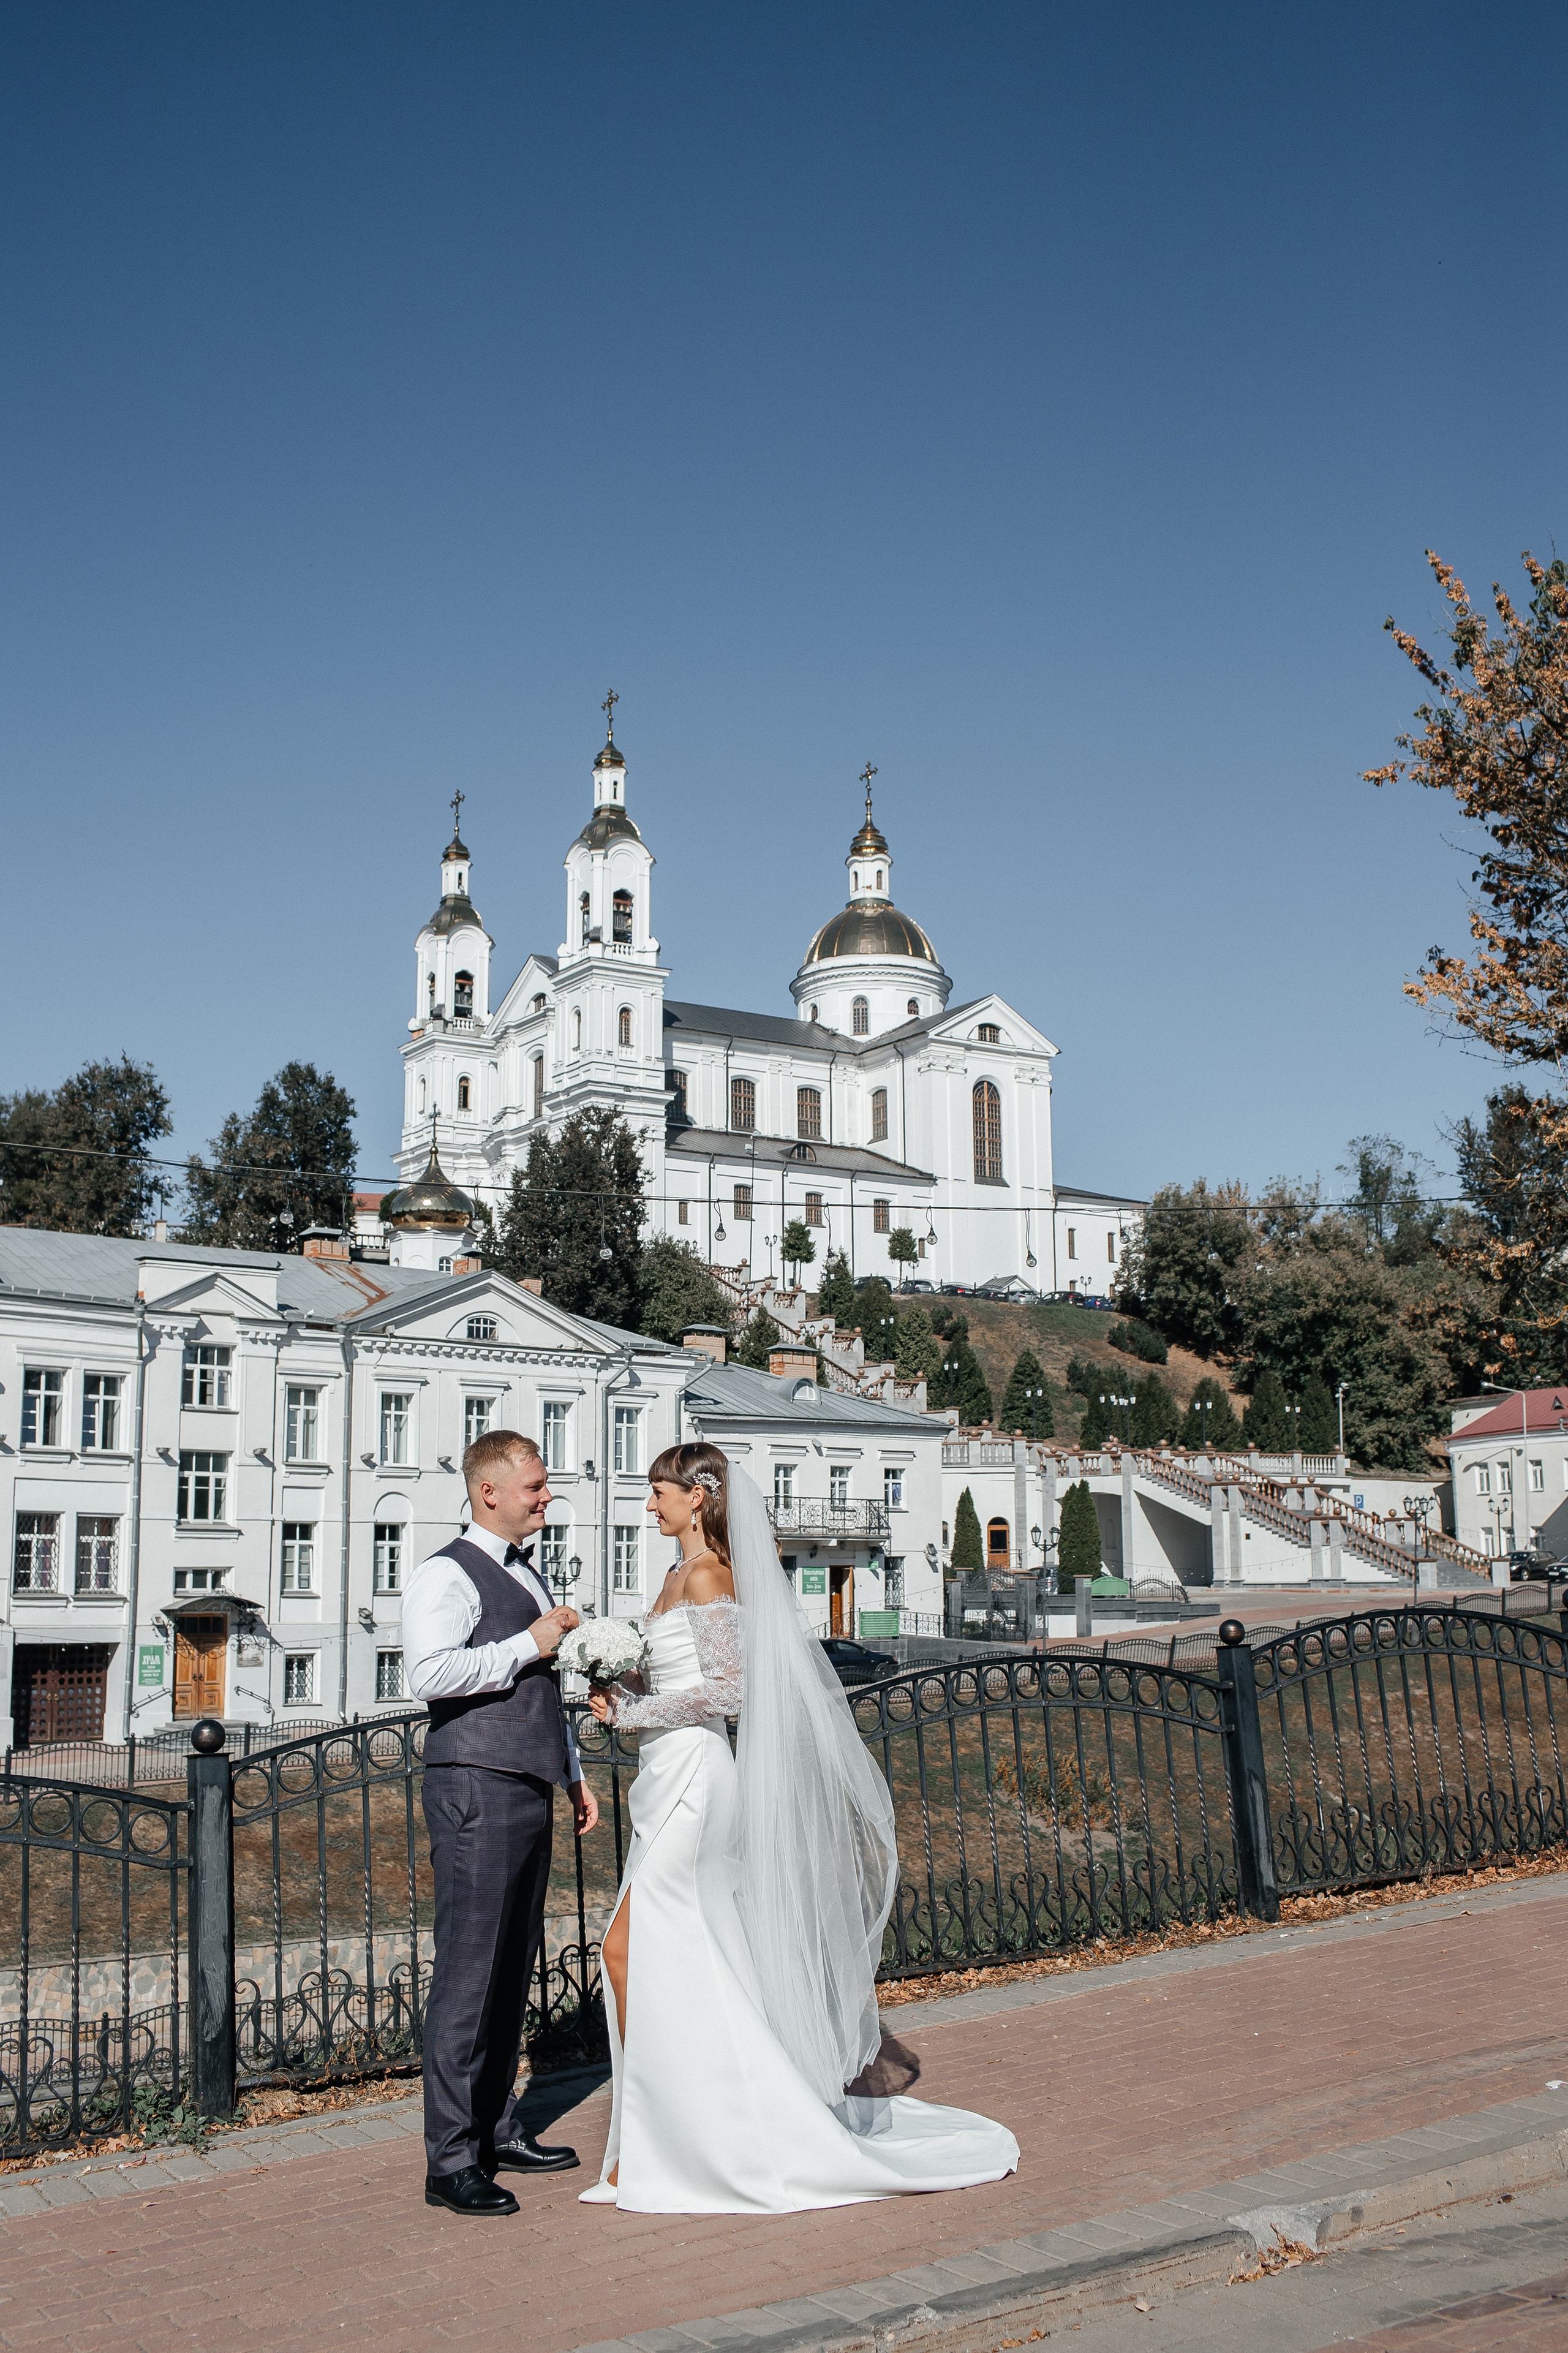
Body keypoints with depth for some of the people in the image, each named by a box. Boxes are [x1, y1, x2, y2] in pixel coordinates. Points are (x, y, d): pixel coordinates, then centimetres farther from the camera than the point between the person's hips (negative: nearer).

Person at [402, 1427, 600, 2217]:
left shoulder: (528, 1575, 20)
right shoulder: (447, 1575, -9)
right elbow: (426, 1673, -24)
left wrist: (574, 1773, 23)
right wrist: (528, 1644, -17)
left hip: (527, 1793, 9)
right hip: (476, 1793, -9)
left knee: (514, 1971, 14)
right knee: (468, 1973, -7)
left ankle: (499, 2131, 25)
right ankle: (451, 2161, -1)